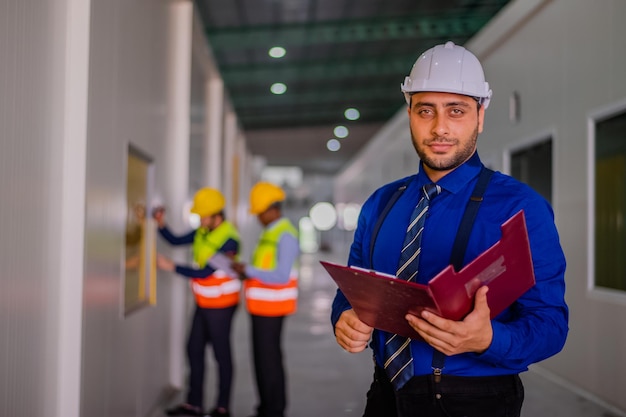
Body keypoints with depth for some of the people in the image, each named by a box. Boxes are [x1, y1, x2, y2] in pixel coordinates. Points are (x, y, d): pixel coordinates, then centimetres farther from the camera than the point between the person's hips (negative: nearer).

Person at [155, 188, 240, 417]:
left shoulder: (228, 240, -23)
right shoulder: (204, 231, 2)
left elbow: (205, 272, -23)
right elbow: (176, 241, 8)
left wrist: (172, 266, -20)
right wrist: (161, 225, -10)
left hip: (221, 305, -8)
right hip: (204, 303, 8)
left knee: (221, 354, 3)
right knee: (194, 350, 10)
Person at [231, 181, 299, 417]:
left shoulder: (285, 235, -17)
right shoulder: (269, 232, 14)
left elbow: (281, 276, -23)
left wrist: (248, 271, -20)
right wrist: (246, 273, 6)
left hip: (271, 308, -10)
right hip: (262, 306, 10)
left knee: (269, 358, -3)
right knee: (261, 356, 14)